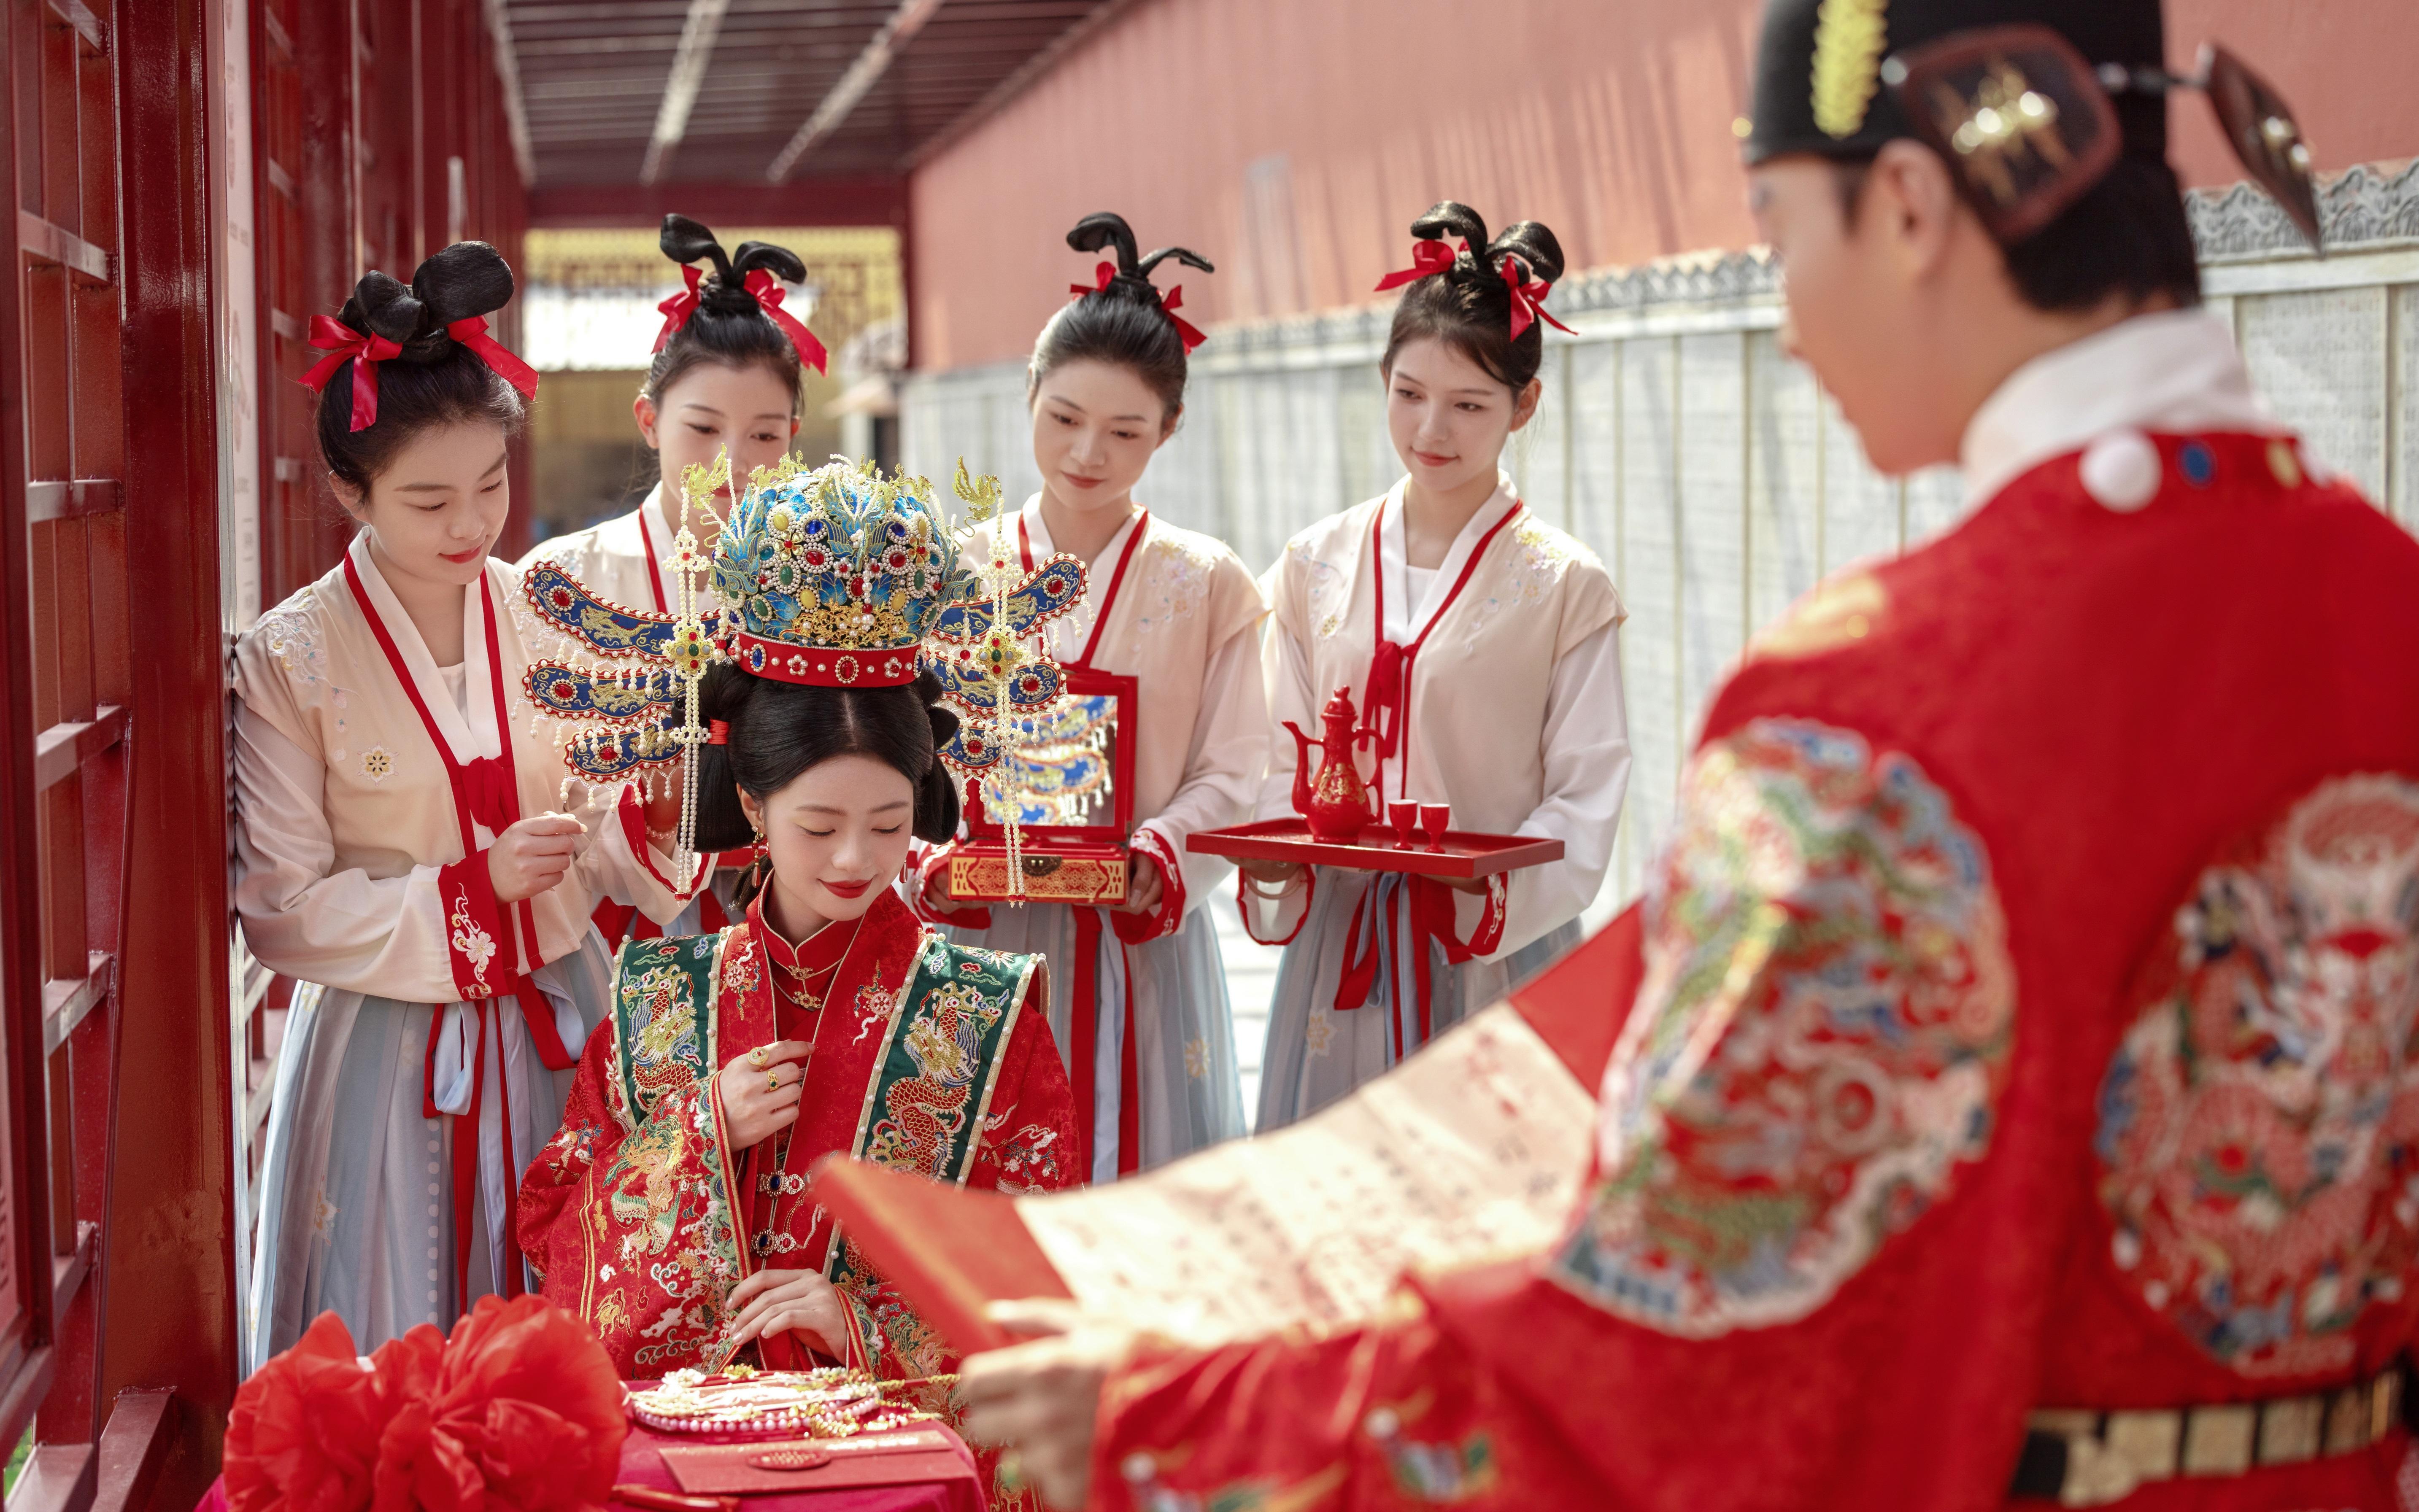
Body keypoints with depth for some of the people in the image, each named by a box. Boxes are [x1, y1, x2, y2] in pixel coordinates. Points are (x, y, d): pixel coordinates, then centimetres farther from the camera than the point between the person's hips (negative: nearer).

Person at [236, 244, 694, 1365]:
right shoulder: (292, 660, -9)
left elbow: (603, 834, 7)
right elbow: (280, 914, -9)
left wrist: (648, 819, -16)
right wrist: (474, 888, -19)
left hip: (557, 1032, 3)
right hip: (394, 1053, -3)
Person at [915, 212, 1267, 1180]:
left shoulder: (1208, 587, 6)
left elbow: (1231, 772, 1)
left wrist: (1158, 855, -18)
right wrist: (932, 859, -15)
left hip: (1140, 945, 0)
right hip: (980, 941, 0)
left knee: (1134, 1167, 0)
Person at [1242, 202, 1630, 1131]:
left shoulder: (1564, 587, -1)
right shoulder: (1317, 566, 9)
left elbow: (1586, 799, -4)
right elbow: (1282, 759, 12)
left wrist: (1485, 888, -20)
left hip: (1498, 958, -3)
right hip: (1337, 947, 3)